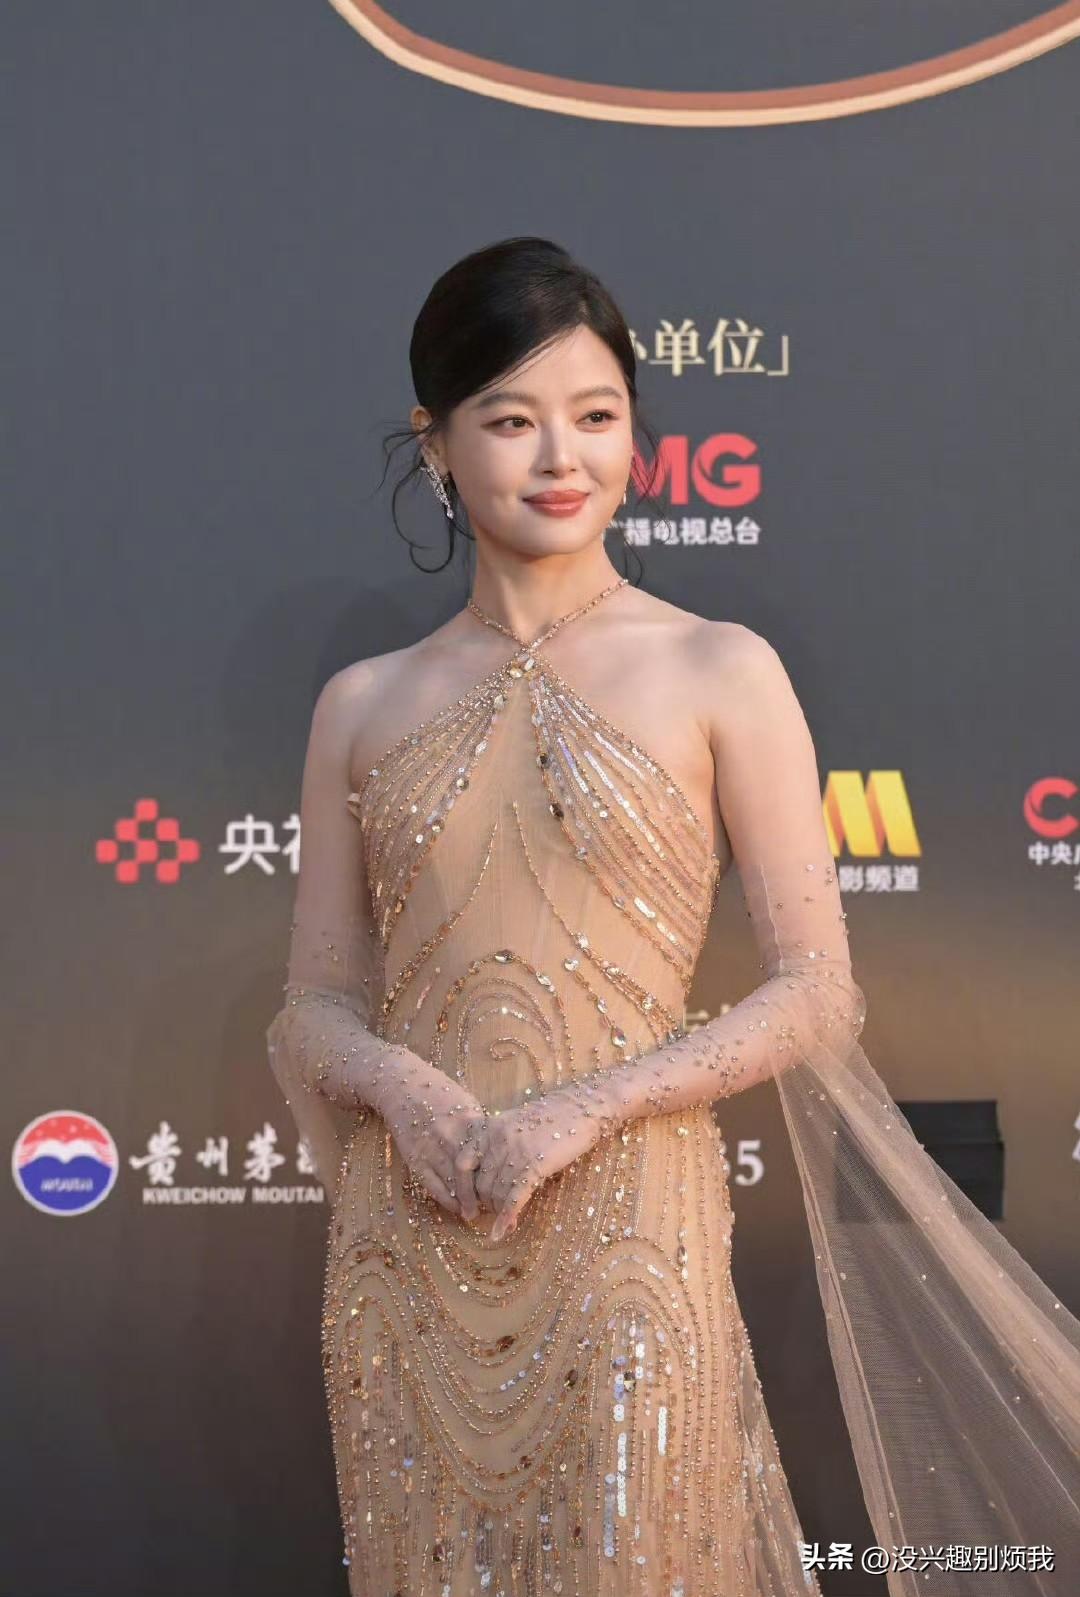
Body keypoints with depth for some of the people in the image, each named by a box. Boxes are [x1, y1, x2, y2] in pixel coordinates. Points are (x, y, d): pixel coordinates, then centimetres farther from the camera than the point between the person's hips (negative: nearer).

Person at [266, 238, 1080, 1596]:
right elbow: (315, 1002, 8)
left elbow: (816, 989, -5)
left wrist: (577, 1113, -15)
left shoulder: (720, 672, -3)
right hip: (402, 1244, 3)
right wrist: (398, 1081, -13)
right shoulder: (364, 704, 5)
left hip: (624, 1221, -3)